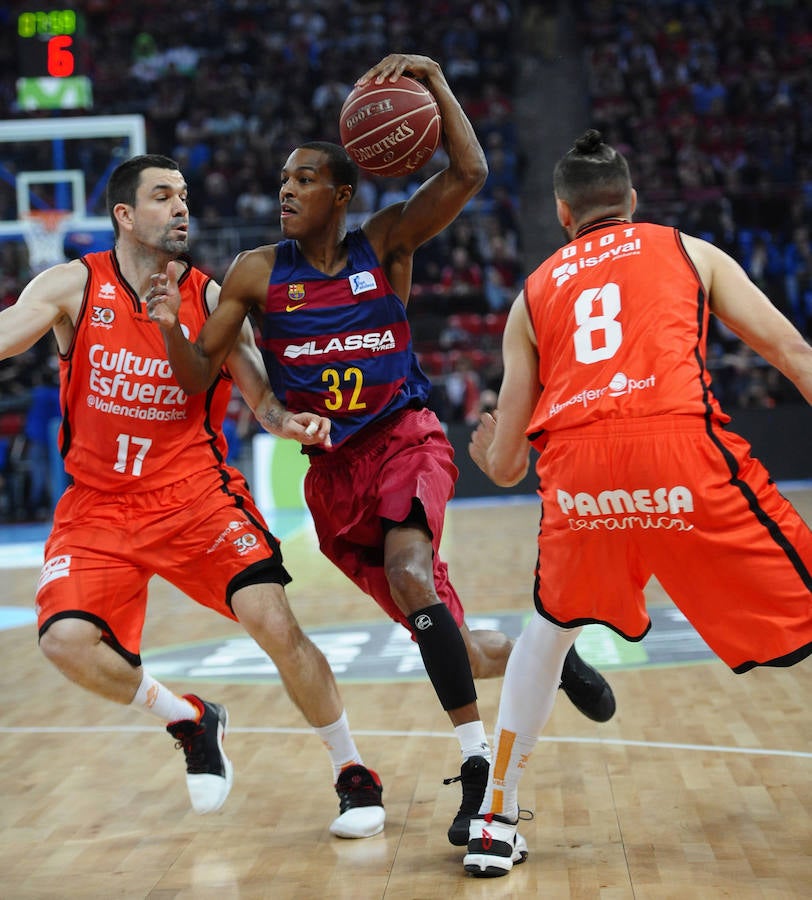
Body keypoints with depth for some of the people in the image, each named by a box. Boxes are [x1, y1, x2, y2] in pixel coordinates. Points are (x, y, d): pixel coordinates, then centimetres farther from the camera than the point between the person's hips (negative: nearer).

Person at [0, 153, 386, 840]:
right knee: (66, 639, -19)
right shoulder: (74, 286, -3)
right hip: (99, 502, 1)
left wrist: (286, 421, -26)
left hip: (195, 492, -1)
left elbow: (259, 388, -3)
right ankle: (190, 721, 9)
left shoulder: (209, 298, -2)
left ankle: (354, 774, 5)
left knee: (274, 622, -15)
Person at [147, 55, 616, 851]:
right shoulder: (256, 273, 2)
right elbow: (198, 378, -1)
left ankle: (478, 766, -22)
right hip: (332, 471, 3)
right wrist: (170, 327, -20)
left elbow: (468, 174, -13)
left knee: (408, 573, -32)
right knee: (445, 645, -2)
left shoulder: (385, 243, -1)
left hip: (404, 441, -3)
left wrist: (434, 81, -19)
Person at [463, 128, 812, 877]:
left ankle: (495, 820, 32)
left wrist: (485, 450, 51)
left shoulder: (534, 294, 28)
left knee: (553, 626, 31)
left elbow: (505, 466, 27)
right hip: (682, 448, -3)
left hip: (575, 465, 3)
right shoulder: (689, 251, 24)